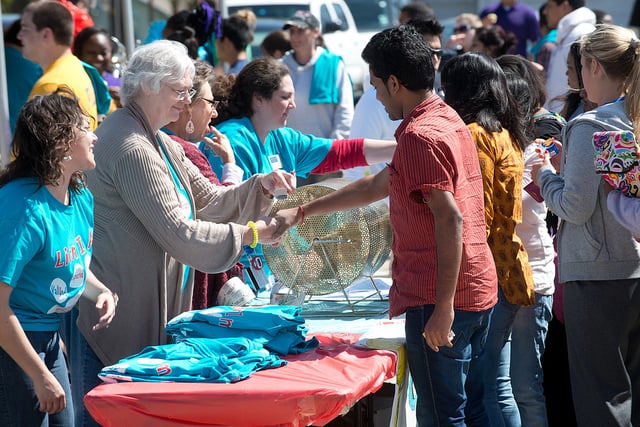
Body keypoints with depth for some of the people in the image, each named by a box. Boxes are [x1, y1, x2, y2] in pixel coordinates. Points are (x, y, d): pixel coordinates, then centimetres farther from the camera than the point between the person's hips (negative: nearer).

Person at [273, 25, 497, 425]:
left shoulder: (420, 135, -15)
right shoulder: (448, 120, 17)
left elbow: (450, 220, -23)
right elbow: (377, 186, 26)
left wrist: (443, 307, -23)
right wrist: (301, 212, 30)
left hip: (439, 299, -10)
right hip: (478, 289, 10)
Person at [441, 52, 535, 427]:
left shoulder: (476, 134, -10)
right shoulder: (508, 134, 16)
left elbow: (479, 216, -15)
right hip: (510, 270, 9)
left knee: (484, 386, -8)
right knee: (496, 384, 11)